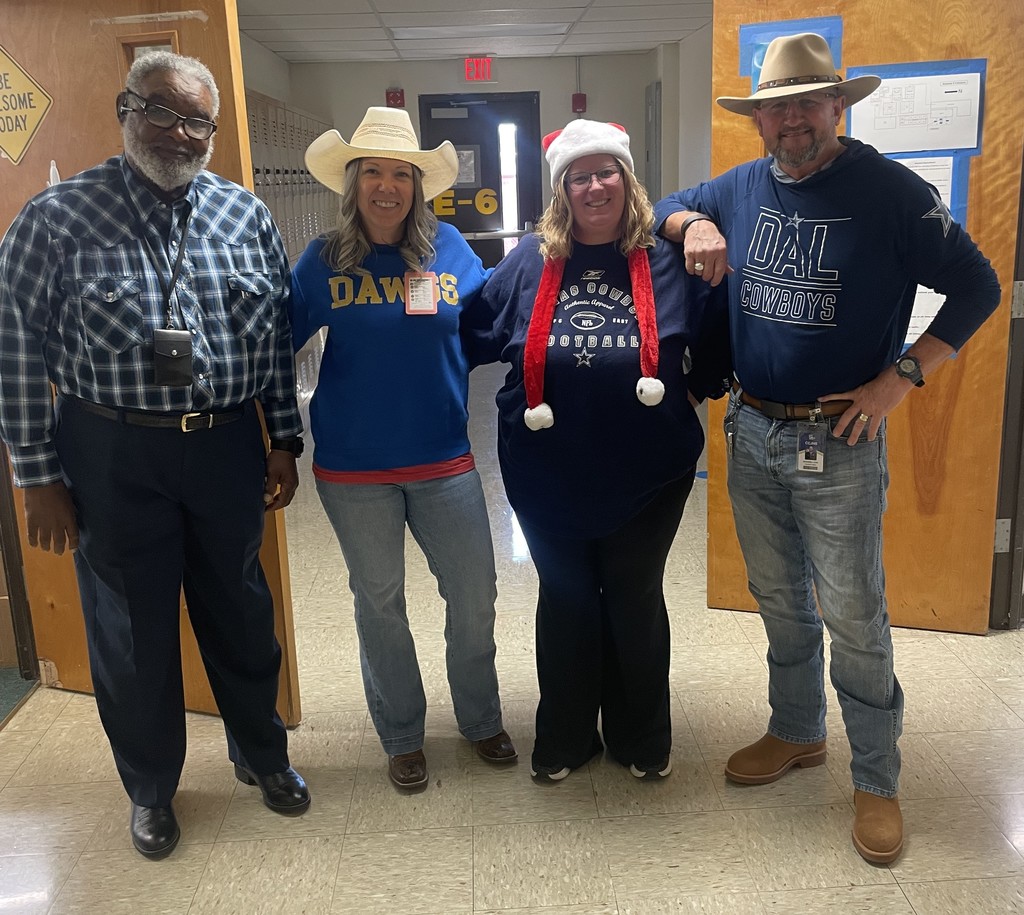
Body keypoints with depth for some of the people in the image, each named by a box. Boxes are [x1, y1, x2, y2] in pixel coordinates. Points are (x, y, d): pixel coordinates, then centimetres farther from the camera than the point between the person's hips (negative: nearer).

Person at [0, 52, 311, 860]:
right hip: (112, 458, -2)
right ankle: (150, 787, 36)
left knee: (241, 612, 16)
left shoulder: (246, 216, 4)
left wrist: (284, 442, 5)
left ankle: (261, 752, 41)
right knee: (131, 628, 12)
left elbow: (278, 337, 8)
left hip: (227, 448, 3)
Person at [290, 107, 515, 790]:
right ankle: (402, 738, 33)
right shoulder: (324, 261, -2)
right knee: (379, 603, 12)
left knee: (474, 596, 8)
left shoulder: (449, 249, 1)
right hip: (354, 466, -1)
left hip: (443, 460, 1)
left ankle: (482, 721, 34)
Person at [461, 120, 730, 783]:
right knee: (565, 602, 15)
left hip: (644, 475, -1)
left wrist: (697, 390, 3)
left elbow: (719, 337, 7)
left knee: (635, 602, 14)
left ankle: (643, 738, 34)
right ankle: (564, 738, 34)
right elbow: (476, 333, 6)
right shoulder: (530, 261, 0)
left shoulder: (667, 263, -2)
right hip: (549, 476, 1)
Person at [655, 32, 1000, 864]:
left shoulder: (890, 191, -11)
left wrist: (900, 378, -15)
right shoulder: (742, 187, 4)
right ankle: (797, 732, 38)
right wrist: (693, 224, -4)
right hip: (751, 431, 5)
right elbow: (666, 208, 19)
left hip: (838, 443, -5)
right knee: (780, 600, 18)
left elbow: (976, 288, -6)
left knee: (853, 616, 1)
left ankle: (877, 781, 20)